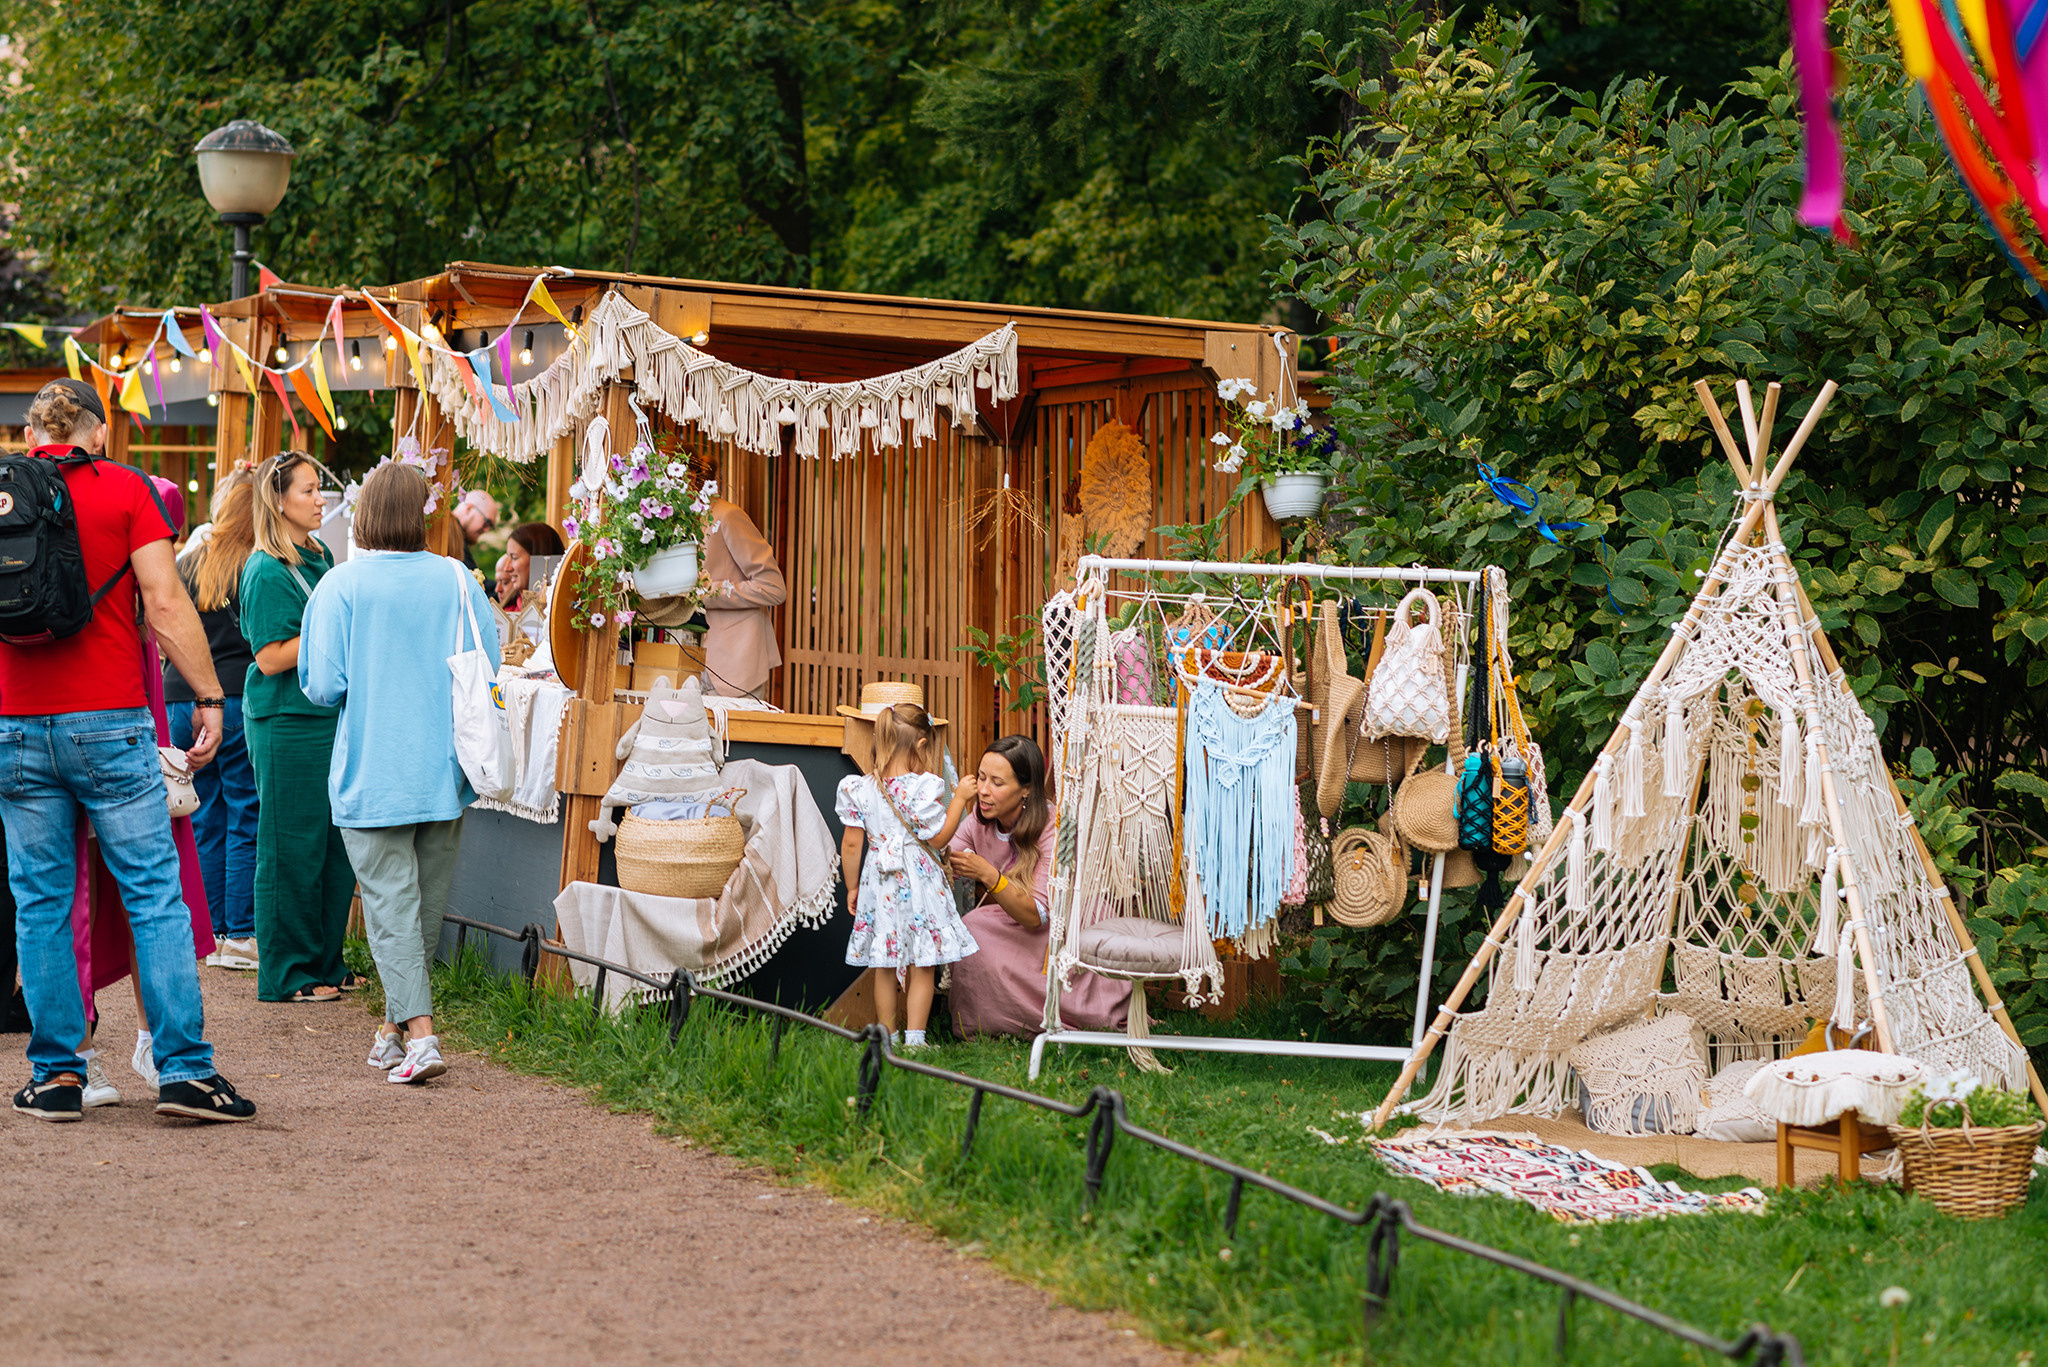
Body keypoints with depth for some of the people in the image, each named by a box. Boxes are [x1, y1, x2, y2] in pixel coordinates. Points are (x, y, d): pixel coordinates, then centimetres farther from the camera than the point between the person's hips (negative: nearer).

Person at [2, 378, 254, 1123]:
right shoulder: (125, 489, -1)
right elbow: (166, 604, -8)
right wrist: (209, 698, -2)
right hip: (109, 722, -3)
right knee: (154, 893, 0)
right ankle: (183, 1068, -3)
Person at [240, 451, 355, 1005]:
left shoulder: (321, 557, 12)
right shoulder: (267, 571, -13)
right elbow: (271, 658, -16)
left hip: (330, 713, 8)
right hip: (287, 724, -8)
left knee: (337, 845, 10)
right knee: (293, 848, -1)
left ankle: (325, 963, 21)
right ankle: (285, 974, 7)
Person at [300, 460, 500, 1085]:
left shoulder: (342, 584, -9)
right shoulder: (459, 581, -2)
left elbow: (323, 686, -10)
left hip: (373, 772, -3)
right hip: (445, 772, 3)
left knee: (391, 904, -1)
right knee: (427, 903, 15)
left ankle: (418, 1034, -12)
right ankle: (395, 1025, 27)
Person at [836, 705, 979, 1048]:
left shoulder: (861, 788, 0)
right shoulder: (922, 788, -14)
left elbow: (851, 844, 3)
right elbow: (939, 836, -7)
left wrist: (852, 887, 13)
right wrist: (959, 798, 2)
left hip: (880, 886, 4)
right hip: (919, 886, -4)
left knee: (885, 968, 13)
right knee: (922, 968, 4)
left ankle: (888, 1038, 19)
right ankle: (914, 1039, 3)